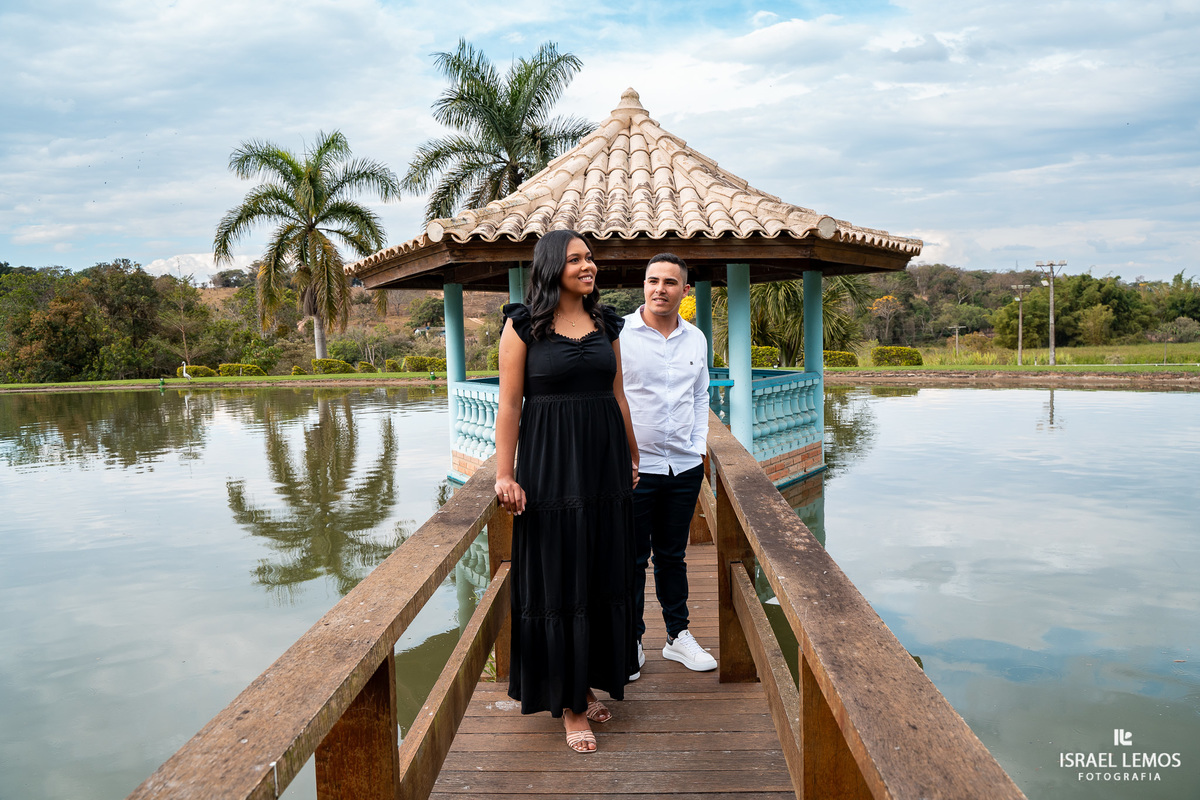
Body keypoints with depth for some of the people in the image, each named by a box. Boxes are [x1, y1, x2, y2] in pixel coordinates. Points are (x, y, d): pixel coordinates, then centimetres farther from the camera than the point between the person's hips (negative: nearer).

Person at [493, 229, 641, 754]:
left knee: (604, 572, 11)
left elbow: (618, 395, 13)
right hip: (549, 459, -5)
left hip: (604, 457, 5)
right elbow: (510, 405, -7)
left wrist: (632, 456, 15)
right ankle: (568, 702, 15)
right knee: (558, 577, 3)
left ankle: (589, 682, 28)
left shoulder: (605, 323, 9)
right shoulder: (523, 325, -5)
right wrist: (504, 474, -12)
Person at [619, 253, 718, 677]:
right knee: (631, 559, 5)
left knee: (672, 555, 16)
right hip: (634, 466, -4)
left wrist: (698, 445, 10)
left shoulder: (696, 339, 8)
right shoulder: (619, 333, -7)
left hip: (684, 467, 4)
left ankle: (678, 635, 29)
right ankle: (631, 642, 20)